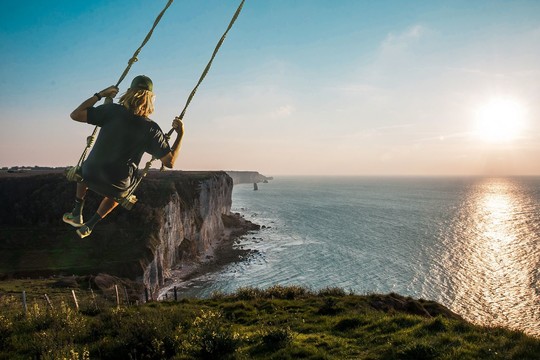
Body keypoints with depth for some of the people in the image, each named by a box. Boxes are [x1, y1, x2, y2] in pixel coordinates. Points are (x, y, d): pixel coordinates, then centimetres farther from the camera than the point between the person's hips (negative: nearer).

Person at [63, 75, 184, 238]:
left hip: (91, 175, 0)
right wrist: (180, 134, -4)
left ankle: (77, 214, 39)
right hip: (118, 186, 0)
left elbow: (75, 115, -9)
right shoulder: (152, 130, -15)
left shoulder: (112, 111, -16)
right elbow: (169, 162, -12)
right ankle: (89, 226, 37)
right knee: (116, 195, 39)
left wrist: (100, 95, -1)